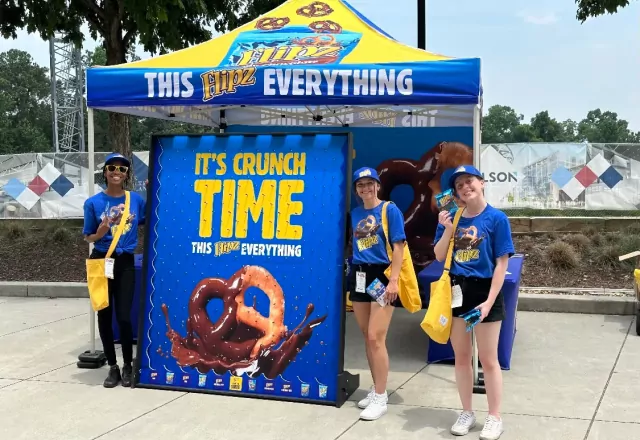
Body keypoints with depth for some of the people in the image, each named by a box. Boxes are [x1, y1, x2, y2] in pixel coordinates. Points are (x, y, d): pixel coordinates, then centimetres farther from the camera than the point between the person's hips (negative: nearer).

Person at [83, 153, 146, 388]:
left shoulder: (136, 199, -1)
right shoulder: (93, 202, -5)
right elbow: (88, 237, 3)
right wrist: (101, 233, -20)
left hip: (125, 263, 0)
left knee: (124, 316, -2)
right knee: (104, 316, 7)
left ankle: (128, 366, 15)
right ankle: (113, 366, 20)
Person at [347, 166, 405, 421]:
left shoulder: (390, 210, -5)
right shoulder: (354, 213, 11)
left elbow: (398, 247, -10)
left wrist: (393, 280, -17)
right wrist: (351, 274, 7)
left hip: (381, 276, -6)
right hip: (359, 277, 6)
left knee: (376, 338, -9)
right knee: (367, 338, 12)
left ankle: (381, 399, 0)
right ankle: (376, 390, 25)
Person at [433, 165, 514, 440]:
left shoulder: (496, 218, -9)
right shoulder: (452, 218, 2)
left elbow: (501, 264, -10)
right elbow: (439, 257, 4)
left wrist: (489, 301, -16)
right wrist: (448, 230, -12)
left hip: (484, 291, -4)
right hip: (456, 291, 4)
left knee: (488, 359, 5)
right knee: (461, 356, 14)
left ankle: (495, 418, 19)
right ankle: (467, 412, 28)